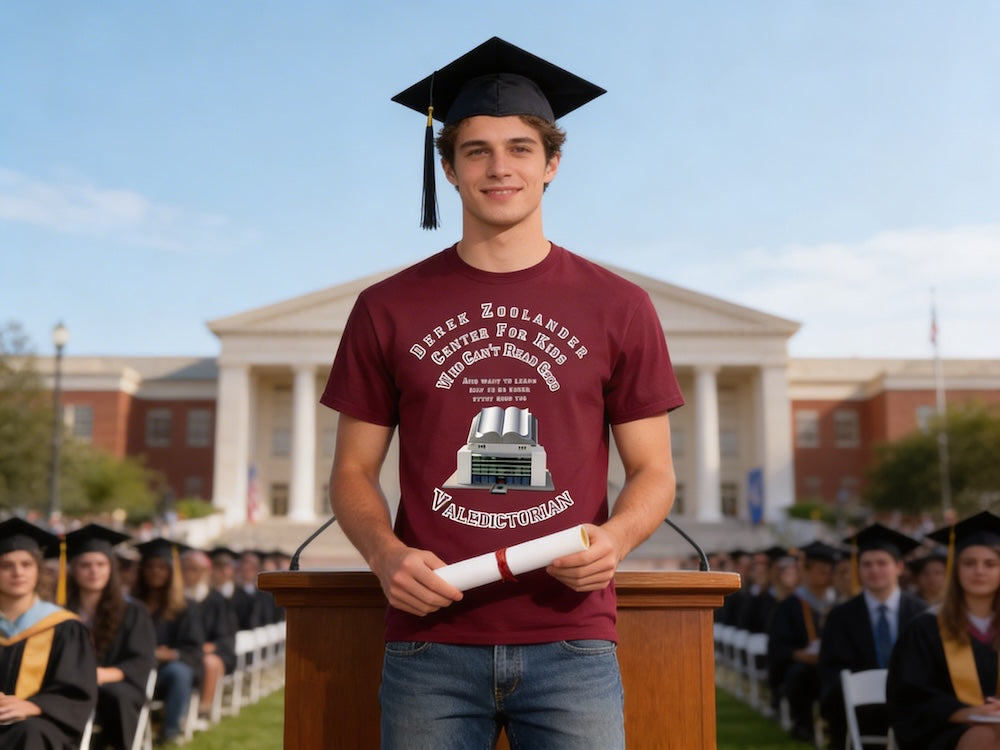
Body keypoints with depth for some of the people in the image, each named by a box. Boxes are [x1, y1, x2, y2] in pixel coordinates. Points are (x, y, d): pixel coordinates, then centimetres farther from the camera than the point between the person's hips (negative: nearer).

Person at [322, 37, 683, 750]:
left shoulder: (618, 307, 5)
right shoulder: (388, 310, 6)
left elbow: (653, 470, 7)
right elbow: (354, 470, 9)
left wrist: (614, 538, -13)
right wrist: (386, 553, -11)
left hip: (571, 641, 0)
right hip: (429, 640, 1)